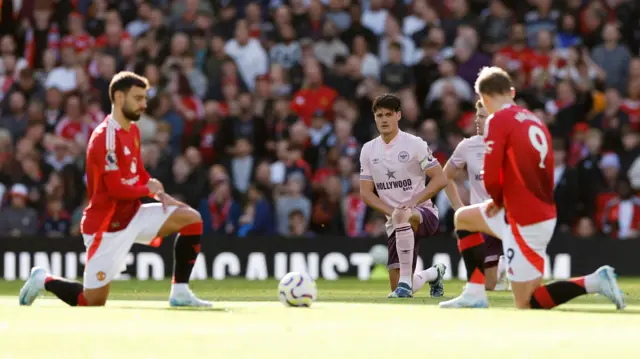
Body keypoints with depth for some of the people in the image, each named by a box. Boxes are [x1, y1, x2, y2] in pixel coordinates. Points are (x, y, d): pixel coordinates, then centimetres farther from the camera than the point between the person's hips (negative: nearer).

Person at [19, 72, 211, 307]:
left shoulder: (133, 130, 7)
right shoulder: (106, 137, -22)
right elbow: (117, 189, -26)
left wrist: (161, 195, 0)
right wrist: (149, 189, -10)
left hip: (133, 215, 8)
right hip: (108, 226, -8)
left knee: (192, 219, -4)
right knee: (93, 303, -5)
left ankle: (180, 293, -1)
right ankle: (43, 280, 22)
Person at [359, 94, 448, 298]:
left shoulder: (414, 144, -6)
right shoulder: (368, 150, 6)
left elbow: (440, 179, -9)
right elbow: (366, 193, 6)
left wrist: (414, 201, -21)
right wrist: (390, 211, -11)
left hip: (423, 214, -5)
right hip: (396, 224, 5)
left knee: (402, 217, -43)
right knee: (399, 291, -3)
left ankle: (406, 281, -35)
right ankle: (433, 274, 33)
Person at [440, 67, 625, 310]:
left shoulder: (498, 120, -12)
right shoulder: (535, 120, 10)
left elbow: (491, 177, -18)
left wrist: (498, 201, 4)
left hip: (525, 222, -8)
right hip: (545, 214, 8)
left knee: (525, 304, -1)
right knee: (463, 218, 25)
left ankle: (594, 282, -12)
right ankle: (475, 295, 18)